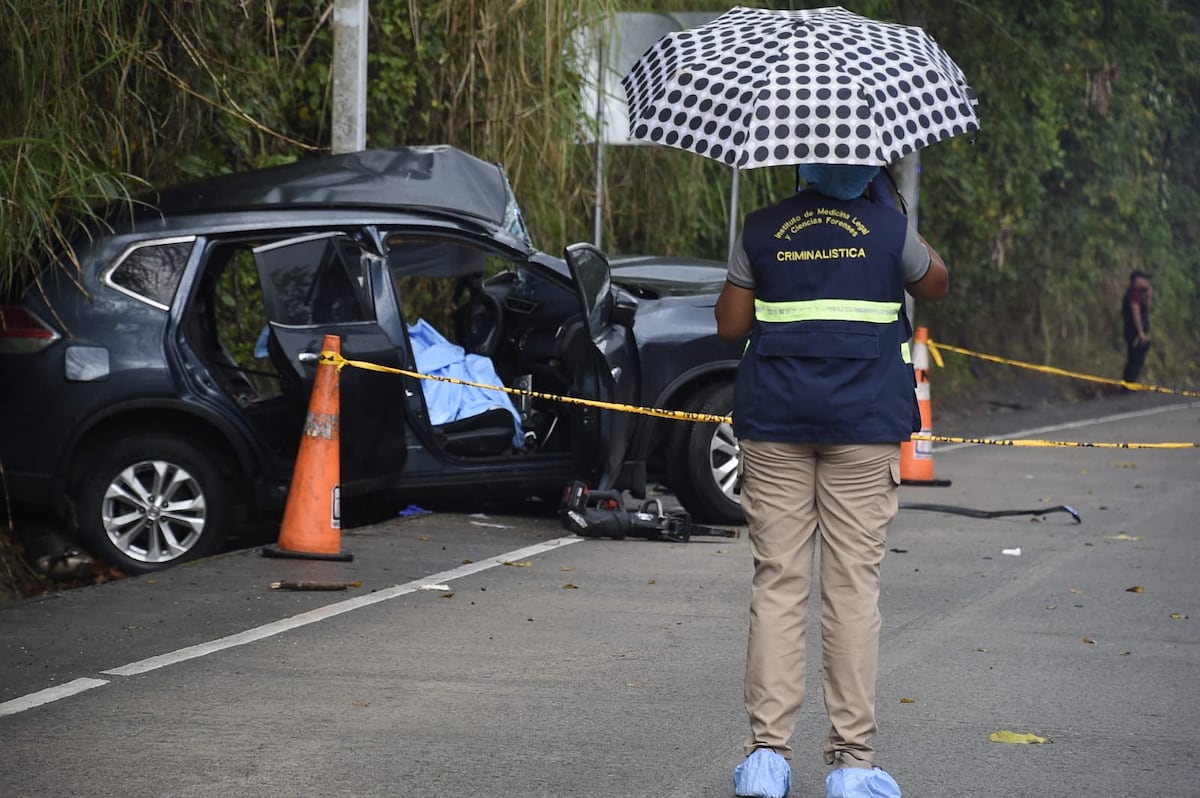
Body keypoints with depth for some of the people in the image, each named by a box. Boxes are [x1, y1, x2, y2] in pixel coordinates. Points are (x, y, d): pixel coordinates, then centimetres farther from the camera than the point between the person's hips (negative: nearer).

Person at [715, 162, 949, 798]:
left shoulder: (761, 231, 3)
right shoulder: (889, 228, 0)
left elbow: (730, 325, 7)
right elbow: (937, 285, 19)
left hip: (773, 418, 1)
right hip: (865, 421, -1)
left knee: (776, 584, 5)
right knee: (854, 586, 1)